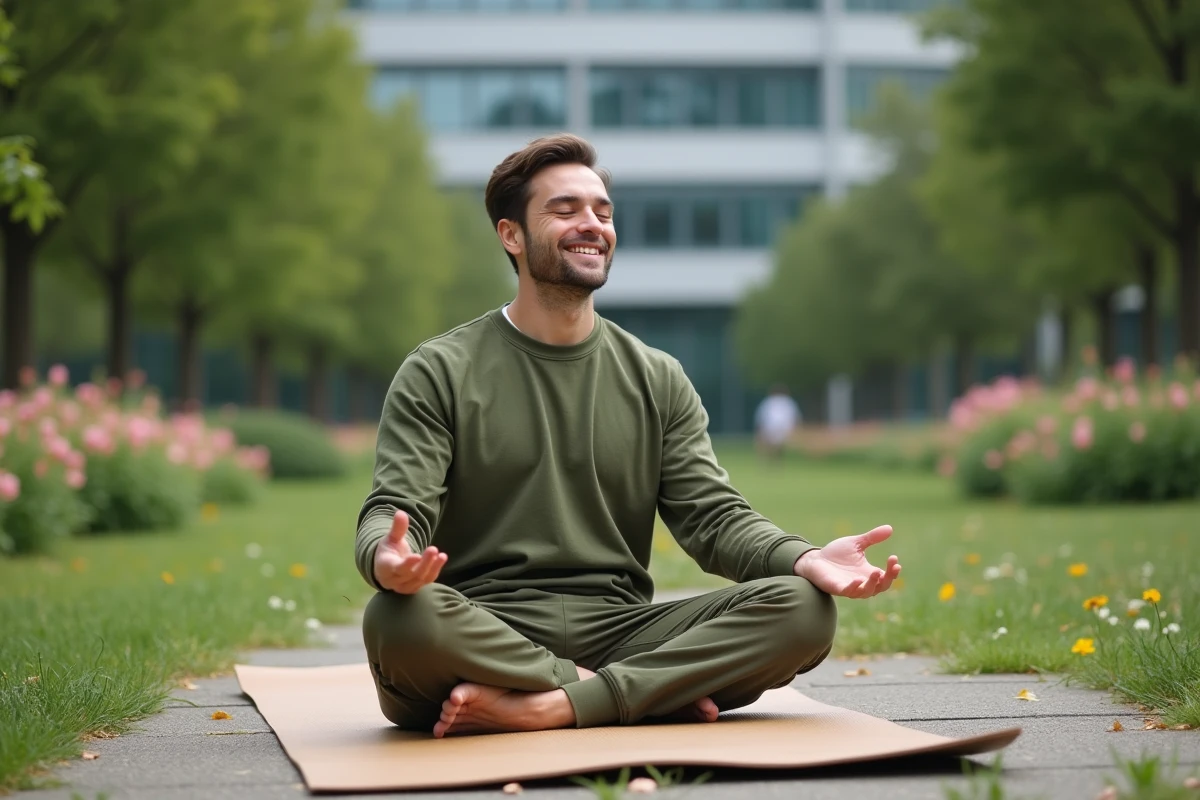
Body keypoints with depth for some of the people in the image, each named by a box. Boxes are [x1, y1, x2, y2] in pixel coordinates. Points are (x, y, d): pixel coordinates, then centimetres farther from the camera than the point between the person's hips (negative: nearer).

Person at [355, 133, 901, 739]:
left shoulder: (656, 380, 16)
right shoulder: (438, 375, 6)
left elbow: (713, 516, 7)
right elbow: (393, 511, -5)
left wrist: (806, 560, -15)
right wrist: (388, 559, -32)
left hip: (620, 632, 3)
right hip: (484, 637, -3)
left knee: (802, 609, -19)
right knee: (397, 619, -37)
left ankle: (547, 707, -29)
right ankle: (665, 695, -23)